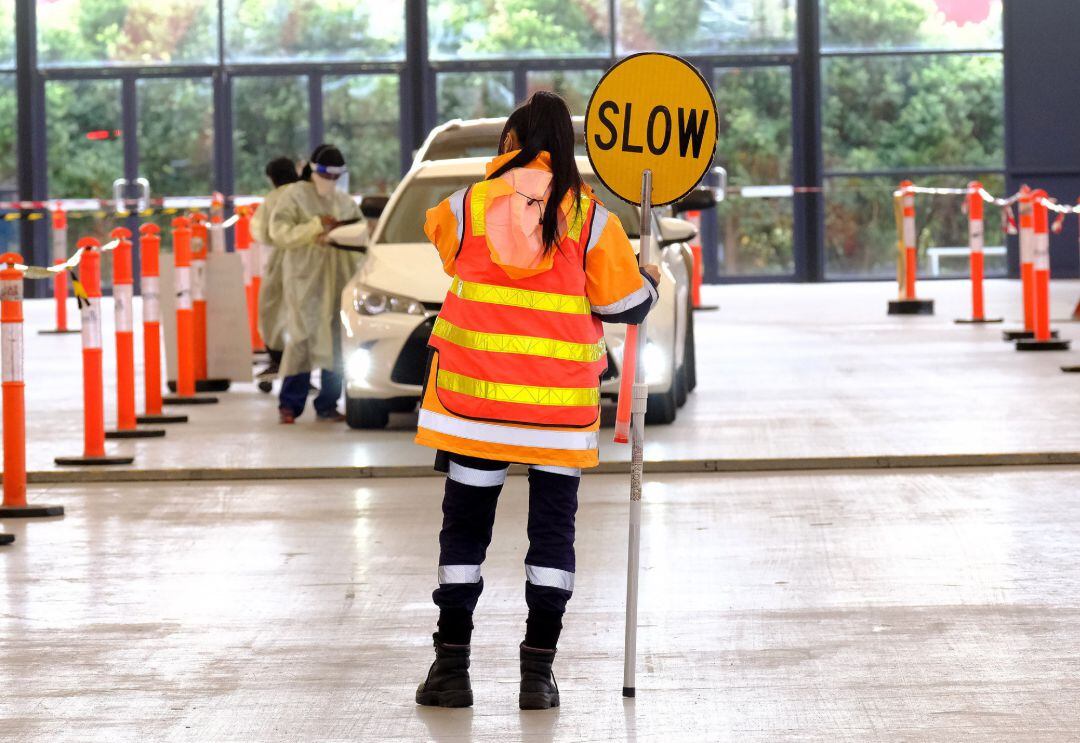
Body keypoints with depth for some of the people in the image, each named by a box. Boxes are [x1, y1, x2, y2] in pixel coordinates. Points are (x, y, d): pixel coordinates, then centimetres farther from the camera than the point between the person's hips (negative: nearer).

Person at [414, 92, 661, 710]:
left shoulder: (471, 206, -3)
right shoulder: (590, 217, -4)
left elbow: (440, 236, 20)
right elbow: (625, 305, -2)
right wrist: (651, 280, 20)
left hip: (475, 398, 0)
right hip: (561, 404, 0)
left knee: (465, 529, 8)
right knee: (553, 531, 7)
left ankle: (452, 669, 7)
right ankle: (539, 674, 4)